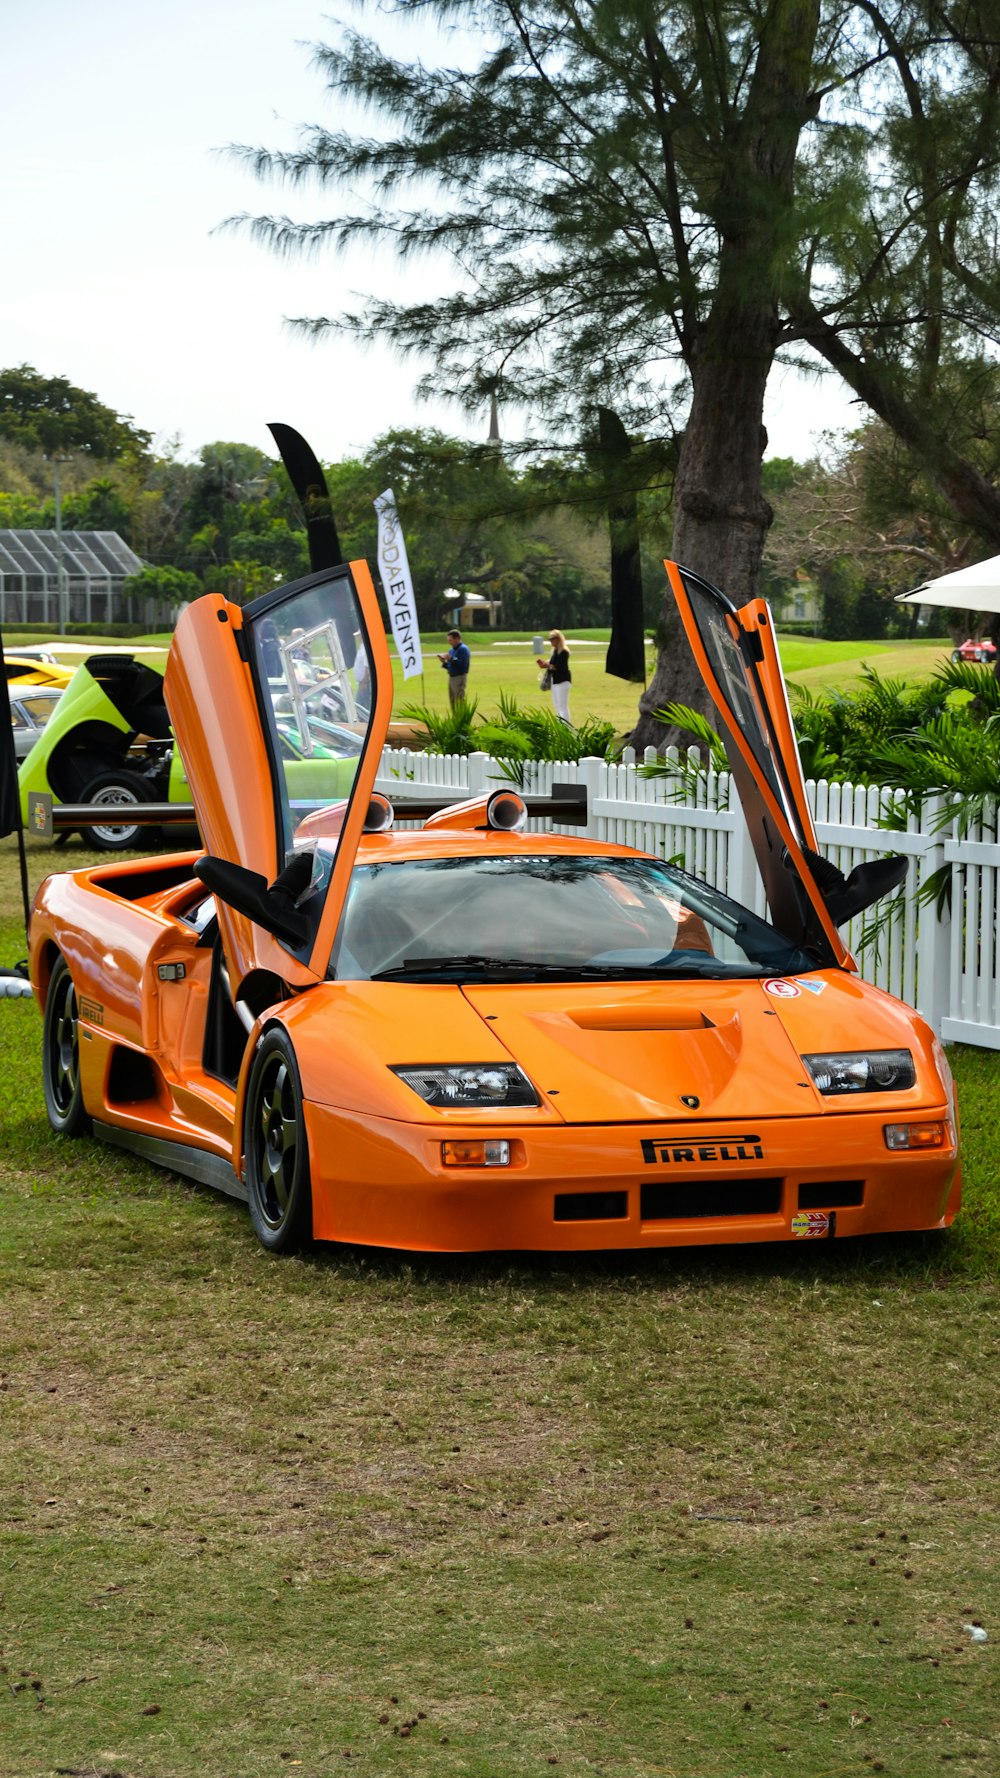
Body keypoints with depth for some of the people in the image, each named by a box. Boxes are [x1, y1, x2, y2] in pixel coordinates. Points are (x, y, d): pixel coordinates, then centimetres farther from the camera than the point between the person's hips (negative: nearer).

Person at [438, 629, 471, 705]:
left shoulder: (463, 649, -10)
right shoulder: (451, 650, 16)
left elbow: (462, 664, -21)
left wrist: (451, 659, -20)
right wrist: (444, 662, 2)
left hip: (460, 678, -9)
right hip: (451, 678, 9)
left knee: (459, 702, -10)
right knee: (453, 703, 11)